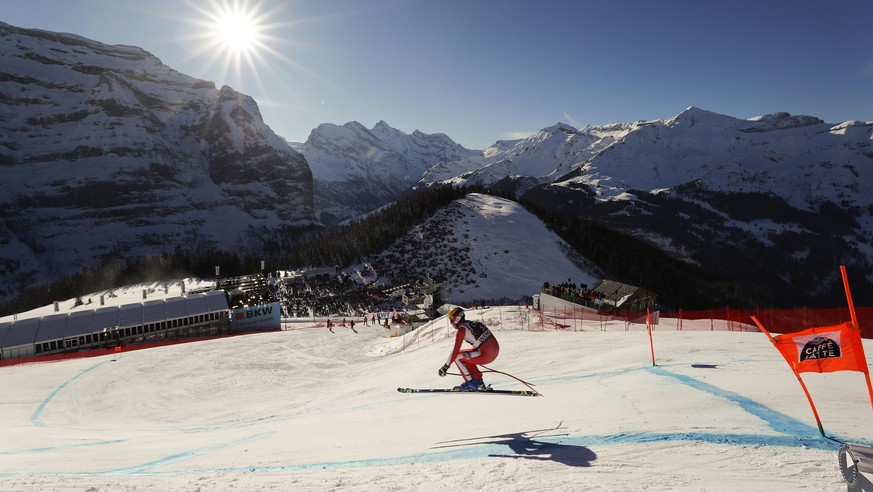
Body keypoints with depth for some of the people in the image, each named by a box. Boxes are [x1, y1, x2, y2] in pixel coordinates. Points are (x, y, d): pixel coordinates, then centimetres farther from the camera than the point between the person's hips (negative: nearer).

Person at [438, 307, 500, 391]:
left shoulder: (461, 330, -9)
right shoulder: (474, 323, 14)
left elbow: (455, 350, -11)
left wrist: (446, 366, -4)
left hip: (486, 355, -8)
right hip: (496, 350, 8)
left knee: (457, 357, 5)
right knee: (466, 357, 25)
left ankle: (471, 383, 8)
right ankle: (478, 383, 23)